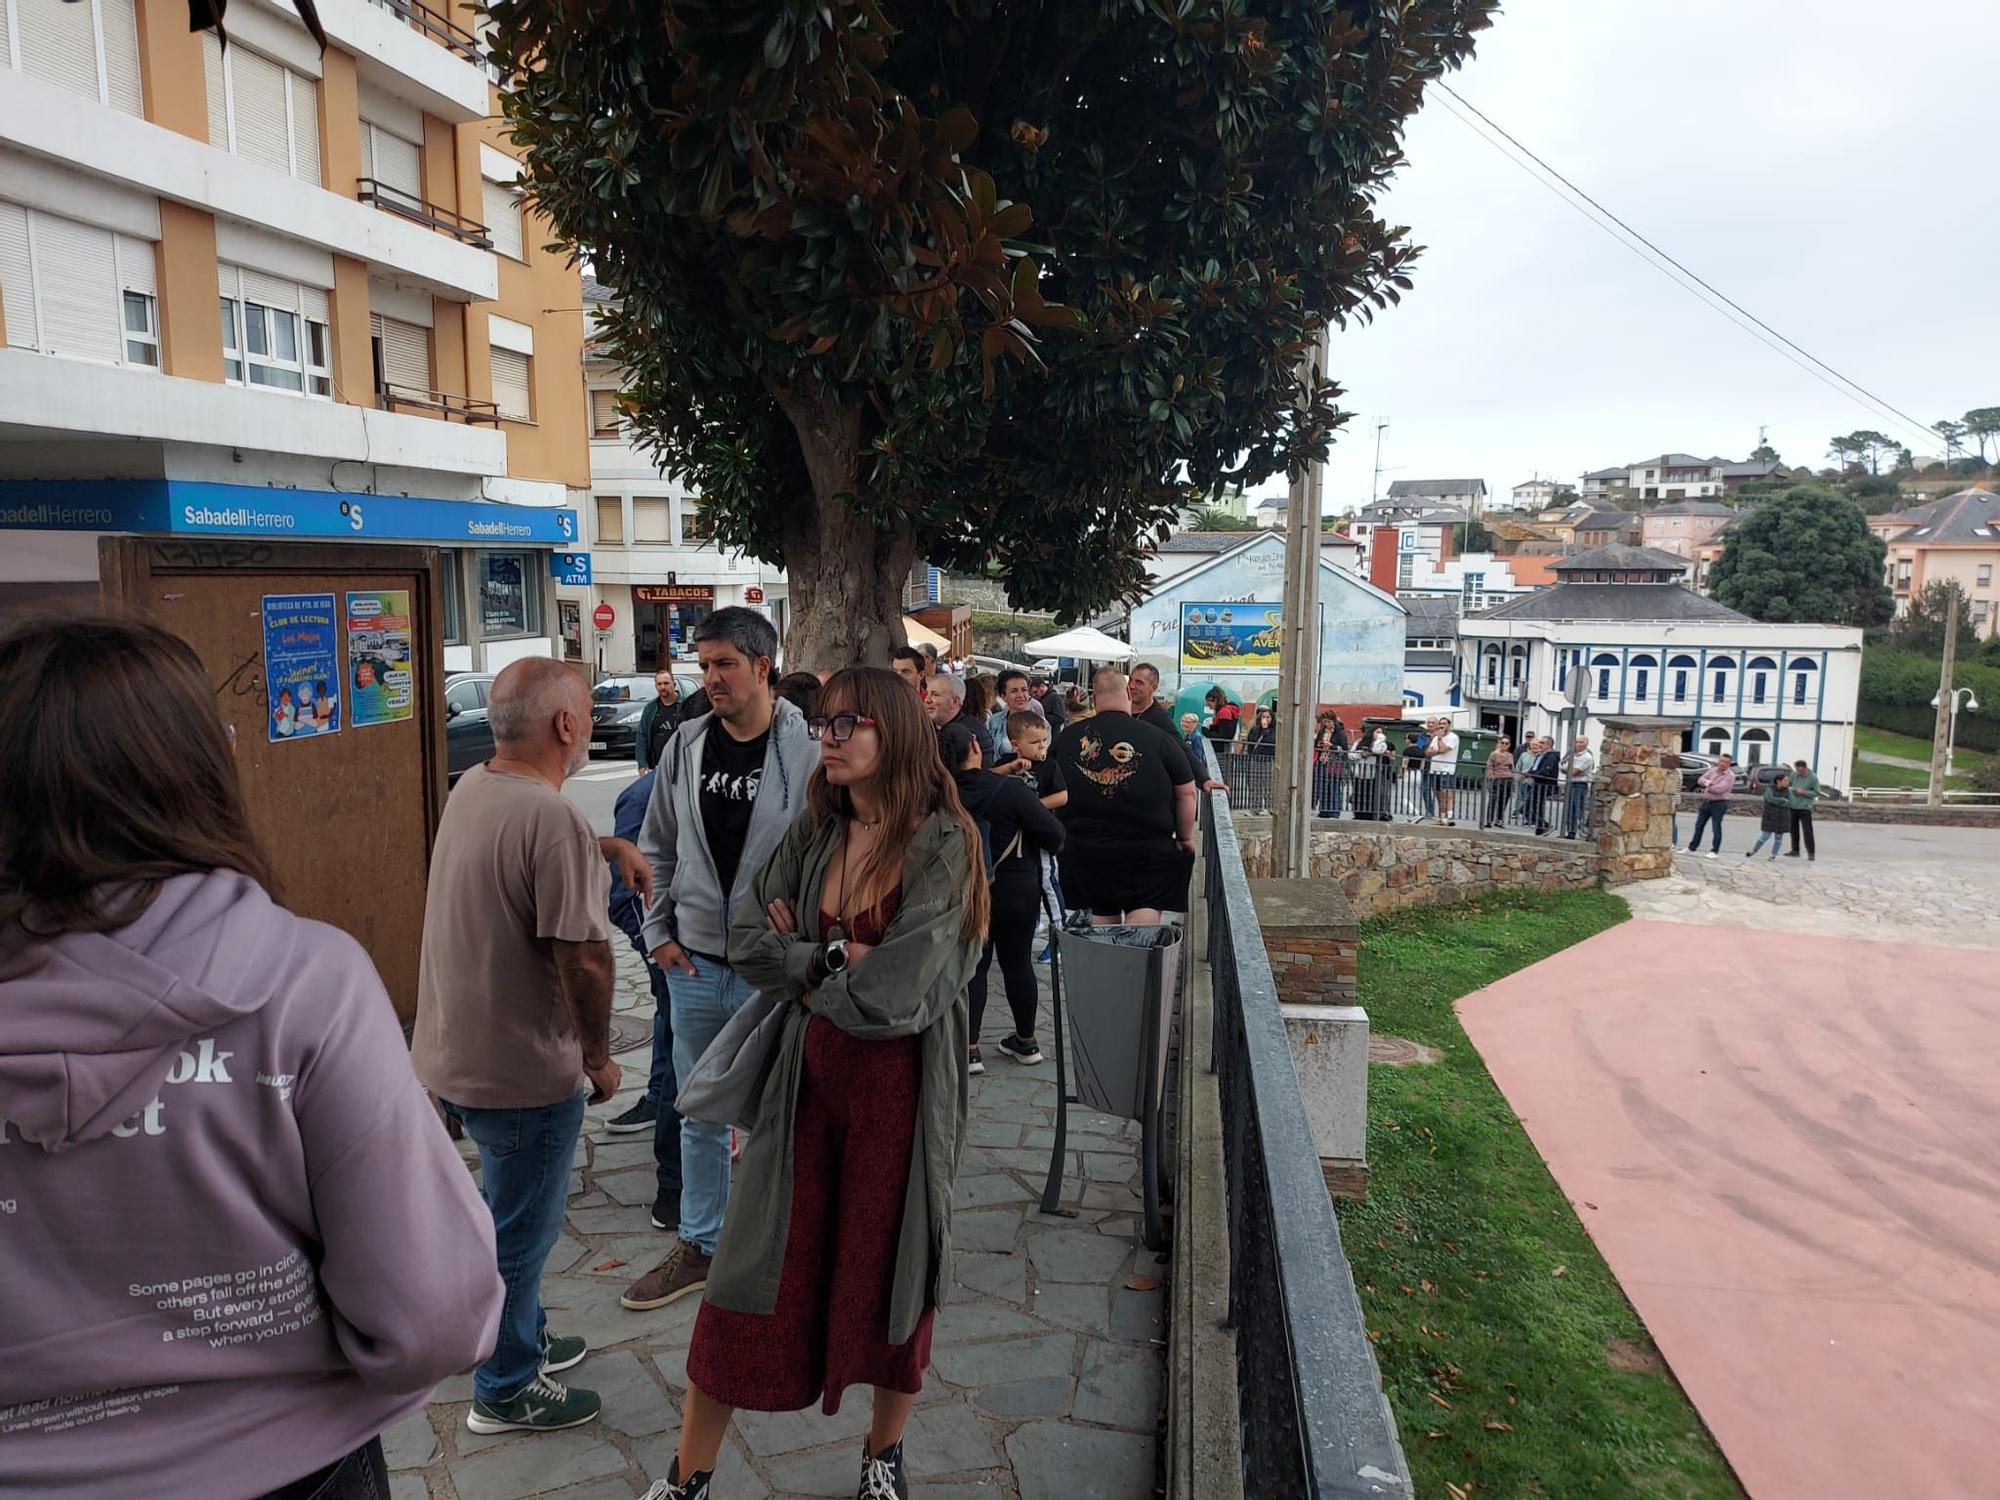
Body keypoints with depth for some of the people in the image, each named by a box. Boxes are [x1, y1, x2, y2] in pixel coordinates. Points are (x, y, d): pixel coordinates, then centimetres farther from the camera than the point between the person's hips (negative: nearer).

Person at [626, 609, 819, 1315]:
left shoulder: (807, 749, -13)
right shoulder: (686, 745, 2)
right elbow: (657, 848, 12)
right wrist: (659, 932, 6)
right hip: (694, 965, 5)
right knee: (699, 1115, 18)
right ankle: (699, 1245, 35)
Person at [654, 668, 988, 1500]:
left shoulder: (942, 843, -14)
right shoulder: (815, 832, 3)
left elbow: (894, 995, -21)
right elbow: (746, 940, 0)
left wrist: (805, 964, -6)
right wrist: (841, 956, -13)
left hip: (901, 1084, -4)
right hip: (809, 1074, 4)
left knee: (890, 1268, 13)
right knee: (759, 1267, 9)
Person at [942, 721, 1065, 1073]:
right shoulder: (1010, 790, -20)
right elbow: (1054, 834, -19)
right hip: (1016, 892, -2)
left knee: (972, 965, 10)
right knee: (1018, 963, 12)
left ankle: (968, 1048, 4)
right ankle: (1026, 1041, 26)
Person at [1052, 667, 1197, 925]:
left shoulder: (1066, 739, 1)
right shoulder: (1157, 739, -9)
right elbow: (1186, 793, -1)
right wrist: (1185, 838, 14)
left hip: (1085, 848, 3)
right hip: (1147, 850, -3)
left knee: (1102, 917, 14)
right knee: (1142, 927, -4)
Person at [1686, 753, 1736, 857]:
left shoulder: (1730, 776, -11)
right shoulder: (1712, 770, 8)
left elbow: (1720, 788, -21)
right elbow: (1700, 780, 3)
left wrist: (1707, 789, -5)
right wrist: (1707, 782, -19)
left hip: (1719, 803, -6)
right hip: (1706, 802, 6)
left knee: (1716, 828, -3)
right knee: (1699, 825, 11)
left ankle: (1714, 851, 5)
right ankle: (1691, 848, 19)